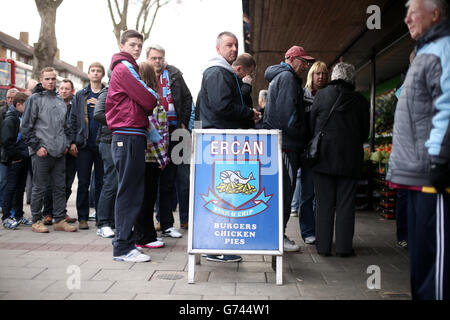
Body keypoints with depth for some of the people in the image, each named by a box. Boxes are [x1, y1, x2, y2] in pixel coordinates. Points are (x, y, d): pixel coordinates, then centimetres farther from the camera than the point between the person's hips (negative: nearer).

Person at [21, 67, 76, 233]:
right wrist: (36, 146, -11)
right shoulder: (34, 99, -1)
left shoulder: (60, 101, 17)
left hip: (59, 153, 6)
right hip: (41, 153, -5)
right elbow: (26, 126, -5)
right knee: (39, 188, 1)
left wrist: (66, 144, 12)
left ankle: (60, 220, 14)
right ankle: (36, 221, 11)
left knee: (60, 187, 7)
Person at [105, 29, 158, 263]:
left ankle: (123, 242, 21)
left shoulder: (123, 69, 24)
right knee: (129, 193, -9)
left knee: (129, 191, 13)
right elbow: (149, 101, -13)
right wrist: (155, 99, 9)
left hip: (126, 136, 10)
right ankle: (123, 248, -5)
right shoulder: (125, 68, -7)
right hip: (129, 136, -10)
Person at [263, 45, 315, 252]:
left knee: (280, 190, 13)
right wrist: (303, 134, -8)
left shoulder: (278, 77, 24)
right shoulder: (287, 77, -9)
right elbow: (288, 113, -19)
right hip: (285, 143, -11)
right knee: (284, 190, -7)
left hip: (277, 142, 11)